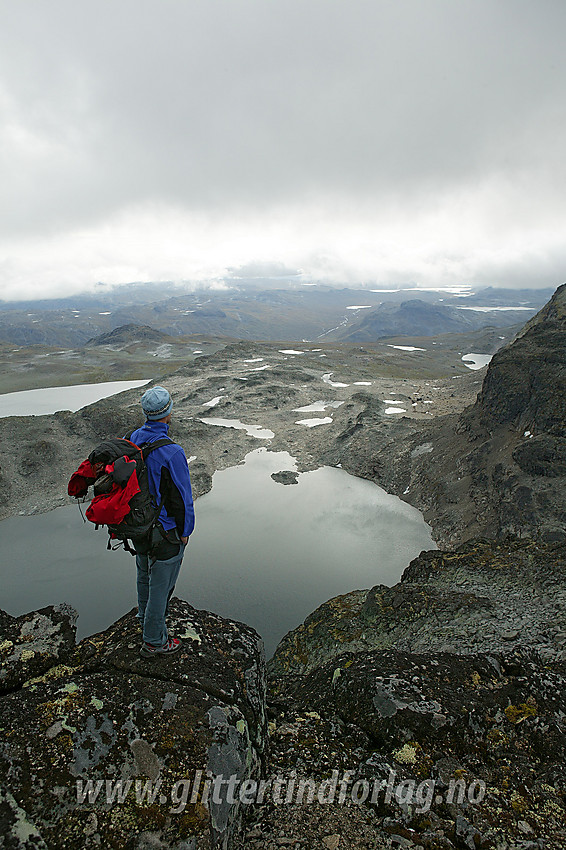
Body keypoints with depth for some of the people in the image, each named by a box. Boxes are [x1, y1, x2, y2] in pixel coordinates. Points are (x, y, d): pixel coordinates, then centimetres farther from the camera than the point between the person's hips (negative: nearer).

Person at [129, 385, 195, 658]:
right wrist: (185, 531, -7)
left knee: (145, 576, 28)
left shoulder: (132, 439, -7)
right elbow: (181, 496, -22)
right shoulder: (171, 453, -29)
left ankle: (146, 622, 51)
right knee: (161, 584, 11)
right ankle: (153, 641, 28)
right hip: (165, 530, -8)